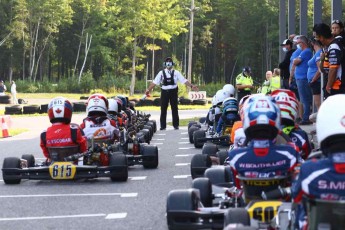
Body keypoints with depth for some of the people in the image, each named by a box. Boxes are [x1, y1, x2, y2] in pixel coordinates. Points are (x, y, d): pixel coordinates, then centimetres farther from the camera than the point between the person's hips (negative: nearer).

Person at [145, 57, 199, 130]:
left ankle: (176, 125, 9)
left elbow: (184, 81, 1)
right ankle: (163, 126, 4)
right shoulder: (161, 73, 6)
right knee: (163, 109, -1)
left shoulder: (176, 73, 5)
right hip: (164, 92, 0)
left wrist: (192, 86, -9)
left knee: (174, 109, 2)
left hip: (173, 91, 0)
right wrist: (148, 90, -1)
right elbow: (154, 82, 5)